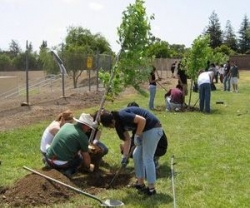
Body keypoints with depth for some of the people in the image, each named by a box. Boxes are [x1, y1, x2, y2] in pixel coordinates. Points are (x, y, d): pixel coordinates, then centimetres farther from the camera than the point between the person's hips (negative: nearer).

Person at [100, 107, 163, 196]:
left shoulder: (122, 116, -20)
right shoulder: (119, 122, 9)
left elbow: (142, 120, -26)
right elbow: (127, 139, 16)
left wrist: (137, 136, -17)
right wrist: (125, 156, 15)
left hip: (153, 129, -10)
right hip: (145, 130, 10)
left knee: (147, 158, -5)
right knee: (136, 155, 13)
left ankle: (151, 188, 3)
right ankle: (140, 183, 23)